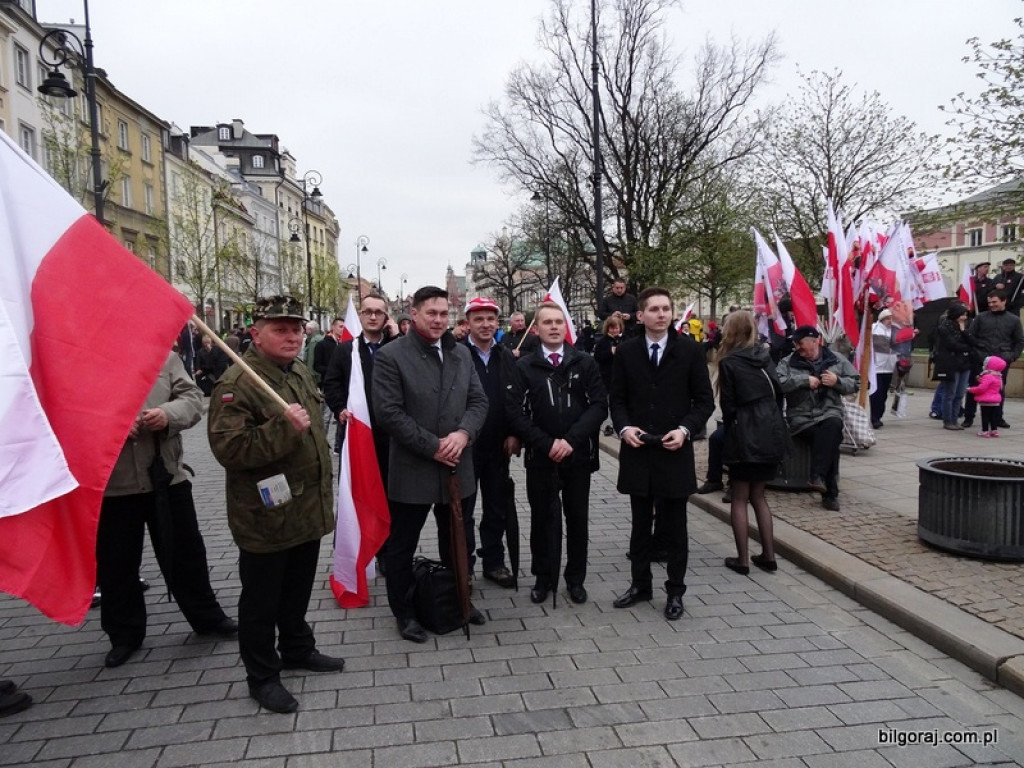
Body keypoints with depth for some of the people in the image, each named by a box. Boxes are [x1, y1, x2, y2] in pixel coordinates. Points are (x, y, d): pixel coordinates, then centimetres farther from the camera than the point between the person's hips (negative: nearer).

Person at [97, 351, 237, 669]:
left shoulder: (167, 358, 4)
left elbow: (193, 398, 0)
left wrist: (168, 414, -20)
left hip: (167, 477, 1)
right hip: (112, 484, -1)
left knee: (186, 552, 14)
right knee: (116, 562, 12)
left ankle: (207, 617, 31)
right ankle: (125, 634, 31)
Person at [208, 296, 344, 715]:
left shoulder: (302, 374, 10)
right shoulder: (237, 383, -19)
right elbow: (228, 448, -27)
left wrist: (323, 488, 22)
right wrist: (283, 428, -33)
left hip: (307, 511, 8)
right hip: (266, 517, -8)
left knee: (298, 590, 24)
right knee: (261, 600, 9)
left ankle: (298, 649, 42)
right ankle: (261, 676, 25)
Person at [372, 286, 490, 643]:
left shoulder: (461, 353, 8)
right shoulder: (390, 355, -10)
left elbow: (478, 400, 6)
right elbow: (389, 413, -16)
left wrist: (463, 433, -14)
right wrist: (433, 446, -18)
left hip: (457, 467, 5)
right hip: (412, 469, -5)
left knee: (459, 543, 19)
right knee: (402, 546, 9)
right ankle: (404, 612, 27)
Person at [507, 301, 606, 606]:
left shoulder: (585, 363, 2)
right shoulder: (524, 366, 0)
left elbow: (599, 404, -4)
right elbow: (515, 410, -6)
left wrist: (571, 439, -15)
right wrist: (546, 444, -14)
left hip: (578, 454, 1)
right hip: (540, 456, -1)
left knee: (577, 518, 10)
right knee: (543, 518, 8)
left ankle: (575, 578, 25)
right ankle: (544, 577, 23)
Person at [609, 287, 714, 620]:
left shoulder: (690, 350, -2)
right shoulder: (626, 351, 2)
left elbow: (704, 400, 0)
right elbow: (617, 399, 6)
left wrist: (685, 429, -15)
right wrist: (624, 427, -12)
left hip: (674, 451, -2)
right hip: (637, 450, 2)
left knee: (675, 527, 8)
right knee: (640, 524, 14)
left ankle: (675, 591, 23)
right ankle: (640, 584, 28)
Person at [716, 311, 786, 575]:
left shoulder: (729, 362, -9)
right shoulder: (764, 356, 8)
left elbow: (728, 405, -8)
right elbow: (778, 391, 9)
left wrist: (729, 427, 7)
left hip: (745, 435, -6)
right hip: (771, 432, 6)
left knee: (739, 499, 4)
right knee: (758, 496, 17)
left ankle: (742, 559, 6)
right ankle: (768, 555, 17)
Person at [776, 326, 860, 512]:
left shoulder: (837, 360, 12)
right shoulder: (788, 362, 5)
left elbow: (855, 383, 14)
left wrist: (837, 381, -6)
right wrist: (805, 380, -16)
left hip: (829, 412, 2)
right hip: (801, 417, -1)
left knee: (833, 426, -35)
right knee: (829, 440, -29)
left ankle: (817, 476, -31)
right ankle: (830, 493, -22)